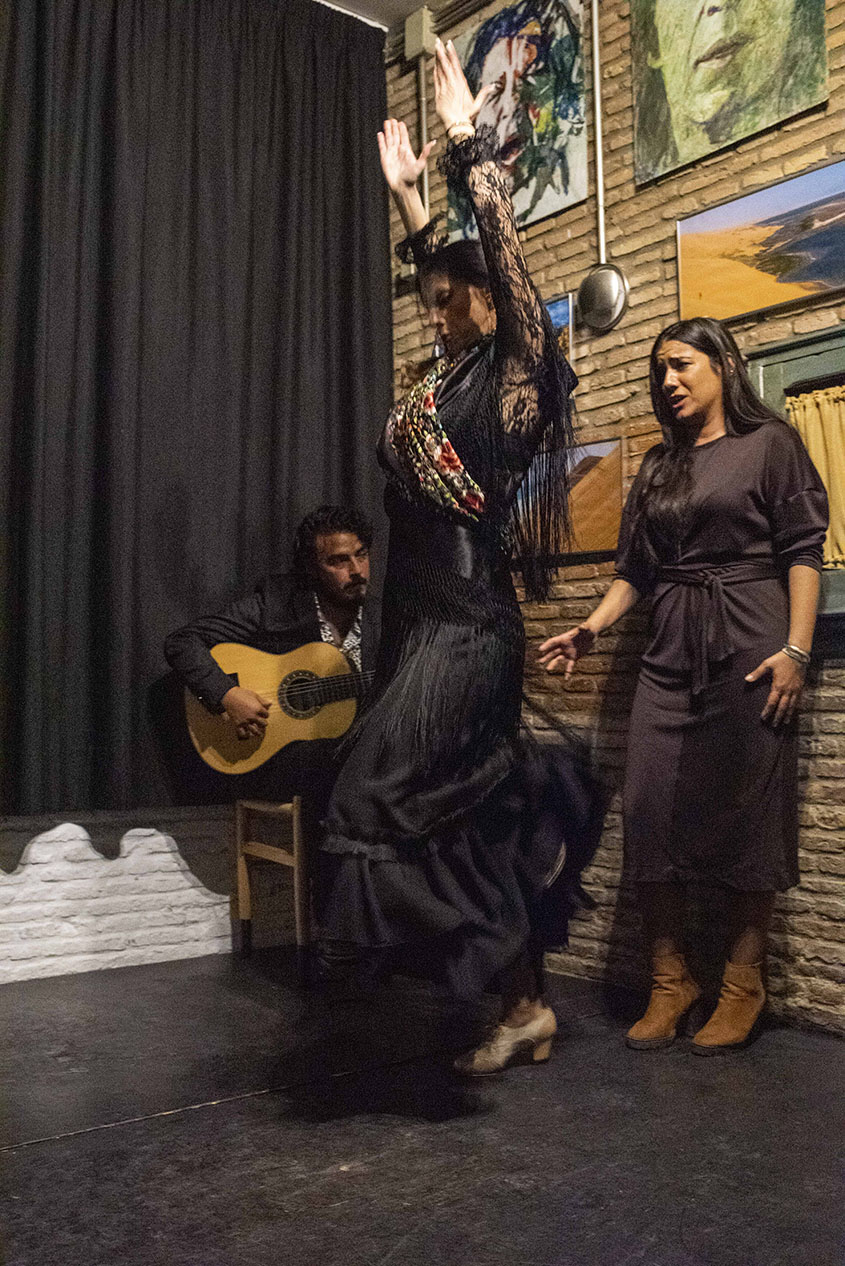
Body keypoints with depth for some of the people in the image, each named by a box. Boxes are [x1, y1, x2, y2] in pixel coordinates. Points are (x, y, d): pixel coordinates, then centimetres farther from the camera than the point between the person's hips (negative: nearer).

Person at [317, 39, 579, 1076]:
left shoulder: (516, 372, -4)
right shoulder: (453, 376, 16)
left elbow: (505, 262, -13)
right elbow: (444, 281, 31)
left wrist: (469, 146, -7)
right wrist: (406, 196, 37)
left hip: (467, 626, -9)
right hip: (424, 623, 9)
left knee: (383, 807, -12)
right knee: (470, 824, 9)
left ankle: (522, 1001, 1)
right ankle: (521, 1008, 20)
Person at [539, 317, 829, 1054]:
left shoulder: (770, 443, 6)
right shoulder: (658, 467, 20)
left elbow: (803, 549, -2)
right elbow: (635, 570, 16)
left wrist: (796, 650, -13)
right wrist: (592, 628, 1)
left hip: (748, 651, -4)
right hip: (671, 654, 5)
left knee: (748, 814, -2)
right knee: (651, 811, -4)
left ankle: (743, 983, 11)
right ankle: (670, 979, 8)